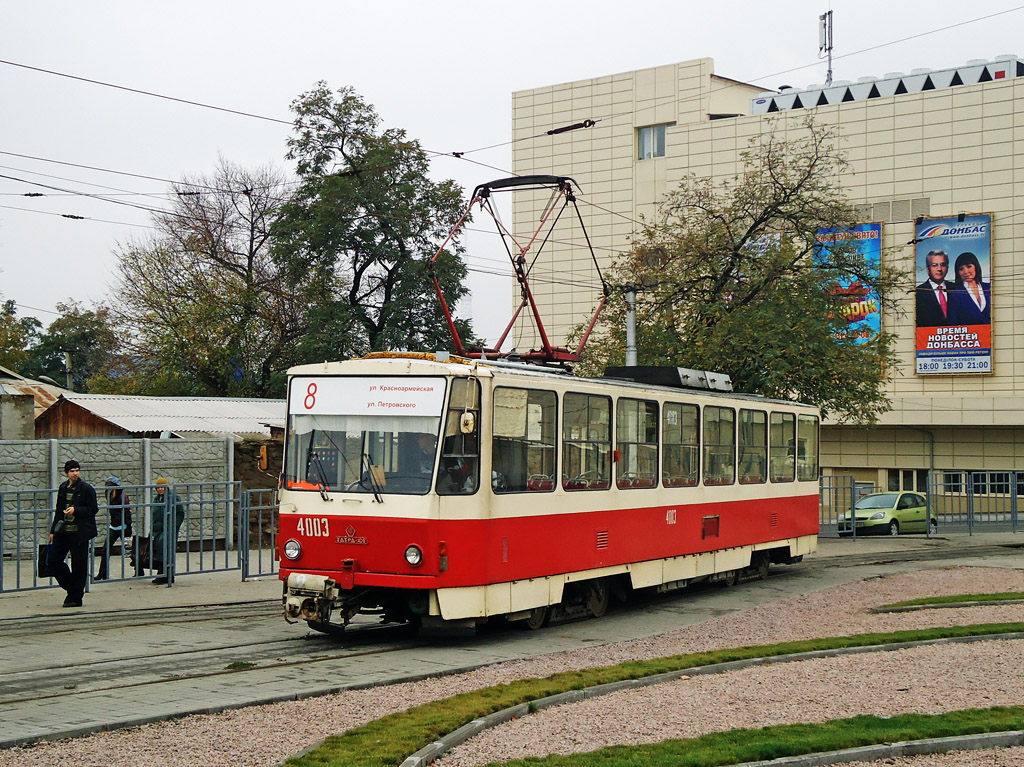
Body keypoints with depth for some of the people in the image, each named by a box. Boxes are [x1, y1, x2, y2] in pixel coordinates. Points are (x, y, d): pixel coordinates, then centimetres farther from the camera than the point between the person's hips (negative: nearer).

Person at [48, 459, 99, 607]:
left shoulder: (86, 488, -6)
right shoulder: (63, 488, 11)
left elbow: (93, 509, -7)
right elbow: (59, 510, 17)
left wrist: (75, 510, -20)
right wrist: (53, 530, 14)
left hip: (79, 532, -6)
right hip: (63, 531, 6)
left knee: (78, 565, -1)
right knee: (53, 560, 3)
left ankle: (75, 598, 9)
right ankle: (72, 588, 20)